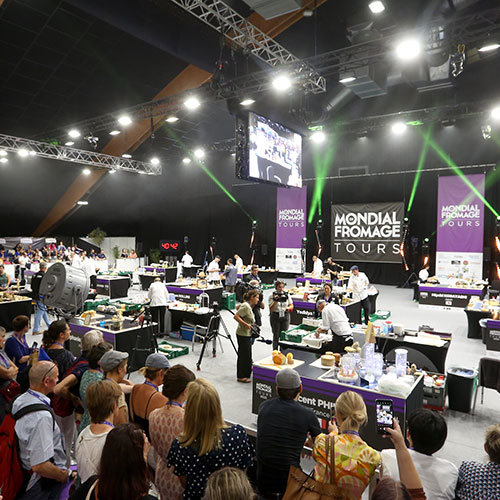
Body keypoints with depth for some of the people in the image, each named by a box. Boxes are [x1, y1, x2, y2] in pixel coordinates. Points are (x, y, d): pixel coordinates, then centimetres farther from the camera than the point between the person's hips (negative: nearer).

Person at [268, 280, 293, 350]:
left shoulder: (287, 294, 4)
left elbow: (291, 305, 12)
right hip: (275, 316, -2)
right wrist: (275, 300, -20)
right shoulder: (272, 295, -3)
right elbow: (271, 309, -7)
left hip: (285, 316, 2)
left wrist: (288, 308, -10)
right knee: (276, 336, 3)